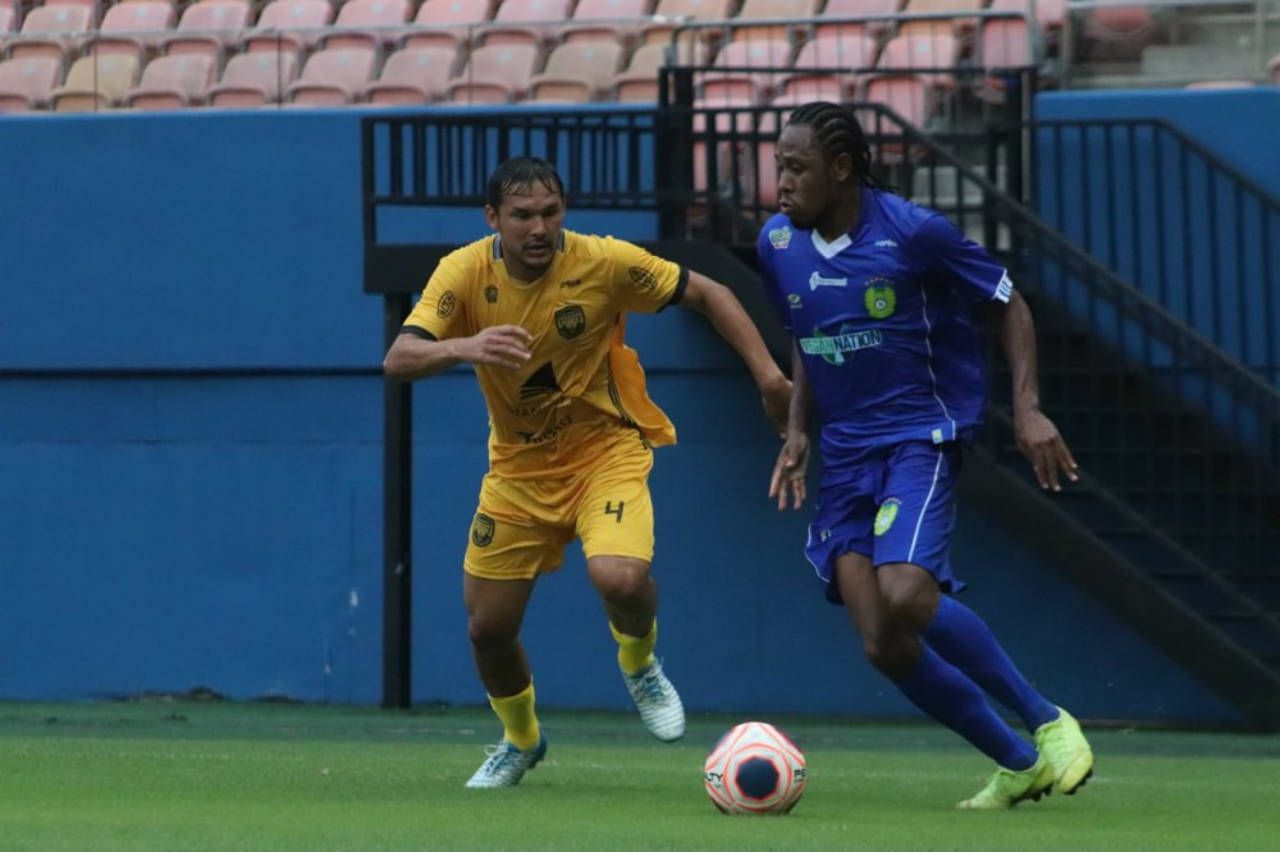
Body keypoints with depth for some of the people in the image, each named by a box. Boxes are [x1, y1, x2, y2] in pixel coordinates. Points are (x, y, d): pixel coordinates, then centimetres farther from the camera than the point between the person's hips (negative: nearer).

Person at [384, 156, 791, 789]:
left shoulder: (604, 262, -18)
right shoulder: (465, 273, -15)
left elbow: (706, 295, -5)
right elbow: (399, 359, -26)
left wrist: (767, 372, -15)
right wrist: (464, 347, -47)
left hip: (605, 447, -2)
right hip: (518, 466, 3)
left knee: (620, 577, -30)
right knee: (488, 627, 5)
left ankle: (639, 664, 6)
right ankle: (520, 740, 36)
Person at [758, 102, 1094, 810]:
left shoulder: (914, 232, -12)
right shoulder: (777, 245, 5)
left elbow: (1008, 304, 0)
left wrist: (1027, 406, -11)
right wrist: (798, 431, 9)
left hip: (921, 437, -6)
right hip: (844, 453, 6)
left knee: (904, 595, -29)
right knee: (882, 645, -8)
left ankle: (1047, 723, -12)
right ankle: (1018, 764, 9)